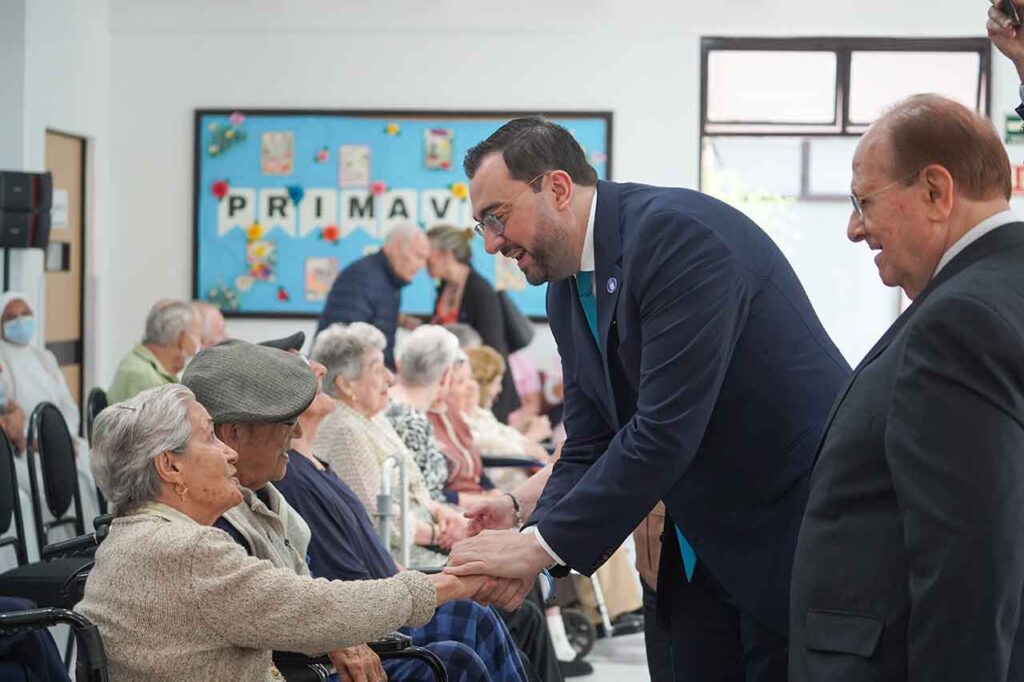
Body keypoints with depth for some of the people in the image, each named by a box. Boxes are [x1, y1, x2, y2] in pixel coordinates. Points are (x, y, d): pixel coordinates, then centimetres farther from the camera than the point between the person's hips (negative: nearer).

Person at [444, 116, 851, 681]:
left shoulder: (677, 232, -23)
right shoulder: (567, 290, 6)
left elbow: (666, 429, -29)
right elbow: (588, 448, 7)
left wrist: (542, 544, -25)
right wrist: (529, 542, -12)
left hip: (798, 524, -8)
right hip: (705, 545, 8)